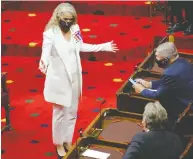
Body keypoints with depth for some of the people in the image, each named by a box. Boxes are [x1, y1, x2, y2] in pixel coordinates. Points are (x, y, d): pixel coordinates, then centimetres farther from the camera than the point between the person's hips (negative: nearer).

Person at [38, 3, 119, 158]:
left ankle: (68, 141, 32)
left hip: (74, 77, 5)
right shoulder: (50, 33, -19)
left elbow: (81, 47, 13)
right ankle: (59, 144, 24)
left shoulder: (74, 29, -3)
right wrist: (43, 63, -52)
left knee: (72, 112, 16)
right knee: (60, 113, 6)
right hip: (59, 79, -5)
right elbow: (46, 53, -28)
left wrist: (103, 47, 16)